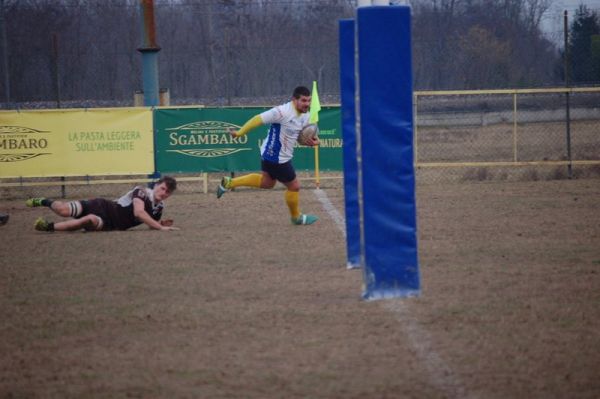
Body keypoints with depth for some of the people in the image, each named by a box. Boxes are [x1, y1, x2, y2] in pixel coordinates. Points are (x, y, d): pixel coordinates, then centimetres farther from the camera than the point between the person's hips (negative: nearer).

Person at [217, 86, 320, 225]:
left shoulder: (306, 116, -1)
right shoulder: (282, 112, -29)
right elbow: (258, 119, -25)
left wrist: (313, 140, -11)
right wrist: (239, 133, -22)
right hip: (277, 158, -10)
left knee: (267, 182, 28)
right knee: (294, 186, 6)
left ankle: (229, 183, 29)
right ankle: (297, 217, 30)